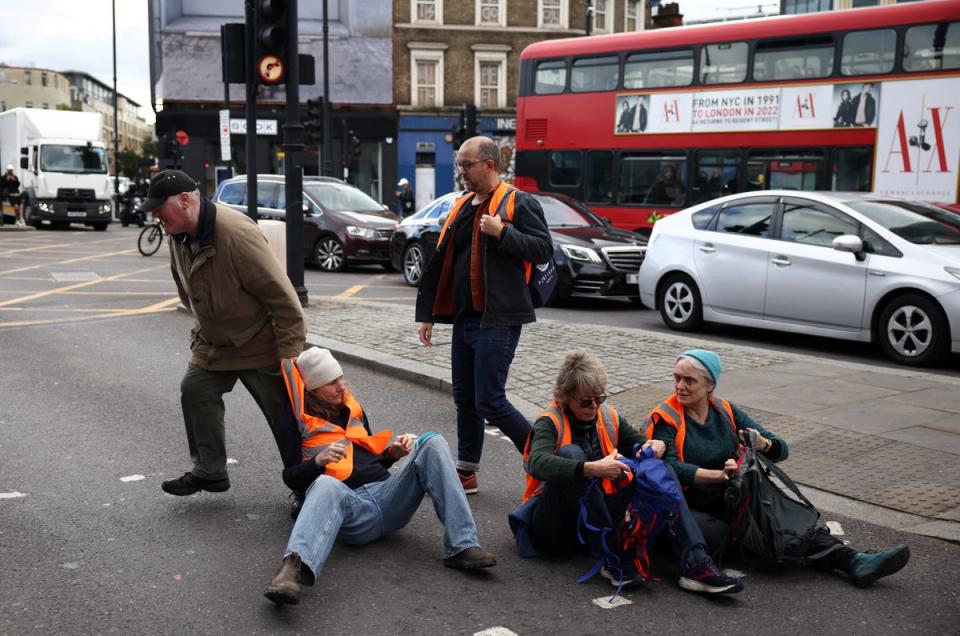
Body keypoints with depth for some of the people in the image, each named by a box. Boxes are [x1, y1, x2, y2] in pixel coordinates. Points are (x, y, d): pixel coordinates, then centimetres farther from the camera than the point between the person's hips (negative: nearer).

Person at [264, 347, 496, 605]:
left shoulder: (351, 407, 25)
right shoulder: (295, 421, 9)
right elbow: (291, 478, 3)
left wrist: (393, 452, 10)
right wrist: (318, 461, -17)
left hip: (388, 496, 5)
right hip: (348, 505, -5)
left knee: (432, 443, -15)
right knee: (327, 485, -40)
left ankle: (462, 546, -28)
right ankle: (293, 566, -66)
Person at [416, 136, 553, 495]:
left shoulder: (519, 203, -6)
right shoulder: (461, 207, 16)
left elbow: (544, 250, -14)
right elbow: (440, 263, 18)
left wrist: (502, 233, -23)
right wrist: (427, 314, 17)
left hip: (497, 321, -8)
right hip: (464, 318, 8)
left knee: (489, 401, -9)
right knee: (465, 399, 12)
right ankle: (466, 473, 23)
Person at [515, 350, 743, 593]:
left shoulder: (608, 416, 9)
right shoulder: (550, 422, -11)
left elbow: (639, 444, 15)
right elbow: (537, 463, -31)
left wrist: (657, 447, -11)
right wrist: (592, 469, -45)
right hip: (554, 526, -6)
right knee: (570, 453, -30)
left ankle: (694, 562, -28)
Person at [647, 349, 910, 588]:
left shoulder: (726, 412, 11)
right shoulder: (665, 419, -4)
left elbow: (781, 448, 8)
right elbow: (670, 468, -21)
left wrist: (764, 445, -16)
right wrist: (719, 474, -32)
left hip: (731, 503, 5)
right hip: (691, 509, -4)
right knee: (710, 533, -38)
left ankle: (851, 560, -26)